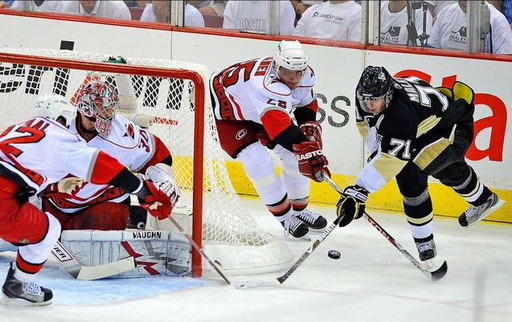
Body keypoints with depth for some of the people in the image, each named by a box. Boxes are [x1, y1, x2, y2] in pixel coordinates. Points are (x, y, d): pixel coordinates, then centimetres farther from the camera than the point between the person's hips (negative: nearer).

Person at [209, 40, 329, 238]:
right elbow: (280, 126, -54)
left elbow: (307, 105, 5)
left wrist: (310, 127, -12)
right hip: (226, 112, -8)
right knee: (259, 163, -21)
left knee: (295, 156, 1)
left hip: (259, 115, 8)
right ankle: (284, 217, -3)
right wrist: (307, 150, -61)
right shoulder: (268, 85, -43)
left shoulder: (306, 75, -15)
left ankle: (299, 210, 21)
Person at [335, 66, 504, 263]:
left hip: (456, 129, -10)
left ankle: (424, 242, -13)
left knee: (410, 173, -27)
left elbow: (391, 160, -49)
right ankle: (485, 200, 60)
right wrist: (376, 150, -1)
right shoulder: (367, 97, -19)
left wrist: (359, 191, -54)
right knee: (448, 170, 32)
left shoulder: (401, 112, -44)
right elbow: (364, 120, 7)